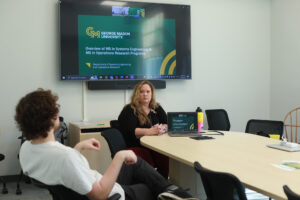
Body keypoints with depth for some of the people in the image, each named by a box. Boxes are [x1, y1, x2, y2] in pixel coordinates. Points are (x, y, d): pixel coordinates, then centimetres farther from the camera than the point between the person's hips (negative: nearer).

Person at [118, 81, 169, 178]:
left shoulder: (157, 108, 18)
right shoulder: (129, 110, 3)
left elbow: (168, 125, 10)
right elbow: (129, 131, -12)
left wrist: (161, 128, -14)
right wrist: (150, 131, -25)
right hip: (137, 147, -4)